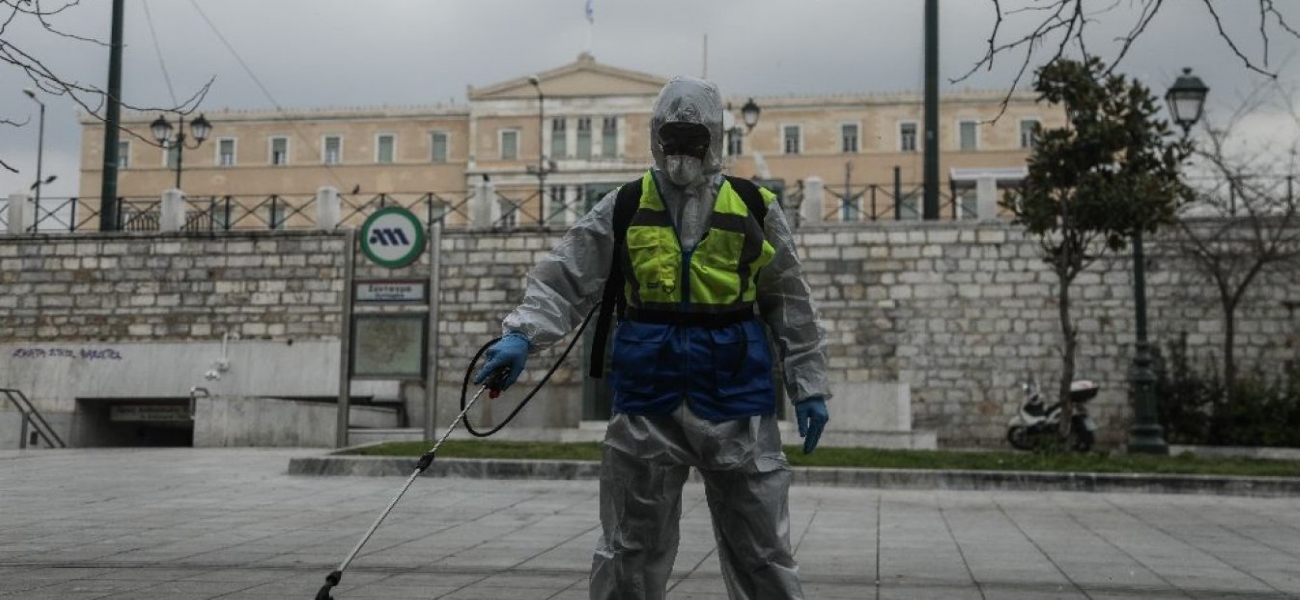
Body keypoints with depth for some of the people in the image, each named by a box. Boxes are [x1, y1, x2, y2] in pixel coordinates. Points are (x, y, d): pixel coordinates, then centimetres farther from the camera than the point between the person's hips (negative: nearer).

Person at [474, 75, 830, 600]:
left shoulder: (755, 209, 4)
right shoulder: (624, 209, 4)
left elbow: (790, 306, 8)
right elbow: (565, 278, 0)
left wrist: (809, 387, 6)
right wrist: (522, 334, -16)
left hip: (734, 393, 0)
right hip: (646, 395, 1)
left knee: (760, 546, 6)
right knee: (632, 544, 9)